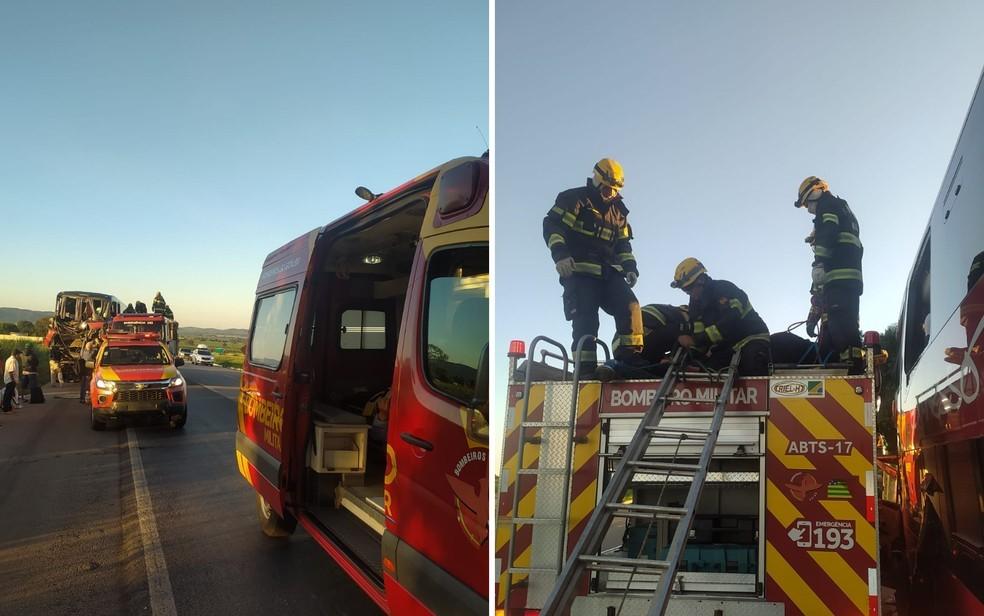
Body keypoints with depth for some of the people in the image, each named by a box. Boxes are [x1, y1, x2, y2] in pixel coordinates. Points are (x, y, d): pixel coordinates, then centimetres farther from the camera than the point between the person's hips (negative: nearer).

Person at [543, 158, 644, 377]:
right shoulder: (574, 199, 0)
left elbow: (623, 244, 25)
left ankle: (632, 358, -11)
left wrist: (630, 266, 9)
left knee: (630, 306, -13)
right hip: (579, 271, -6)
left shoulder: (618, 210, 21)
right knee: (586, 320, -13)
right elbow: (551, 225, -8)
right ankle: (586, 368, -7)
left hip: (609, 272, 6)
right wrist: (560, 254, -22)